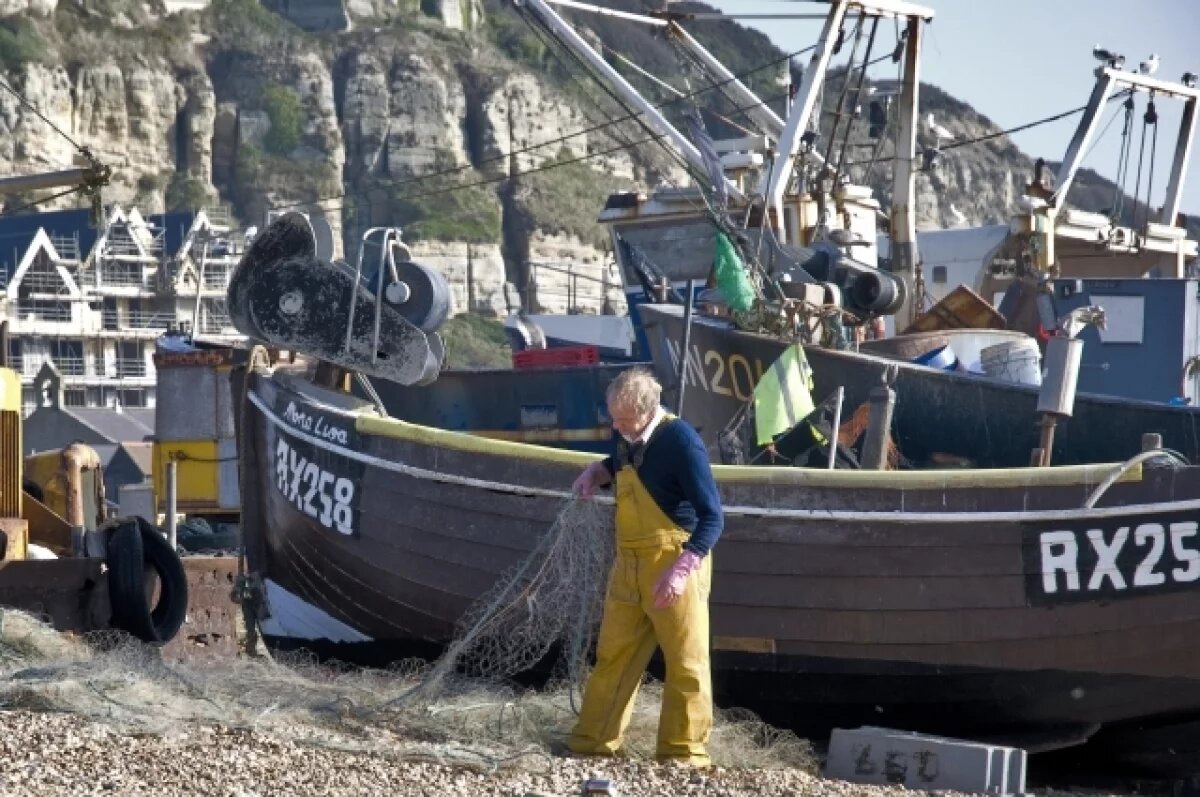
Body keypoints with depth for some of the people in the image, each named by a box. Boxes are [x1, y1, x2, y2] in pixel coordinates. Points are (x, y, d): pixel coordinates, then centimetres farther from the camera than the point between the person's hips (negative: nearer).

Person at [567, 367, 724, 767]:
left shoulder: (680, 442, -20)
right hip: (629, 564, 8)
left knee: (685, 664, 0)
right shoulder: (629, 437, 3)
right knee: (612, 656, 13)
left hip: (674, 564, -8)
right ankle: (591, 743, 22)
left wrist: (681, 569, -33)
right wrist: (598, 471, 6)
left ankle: (684, 755, 9)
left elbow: (712, 518, -22)